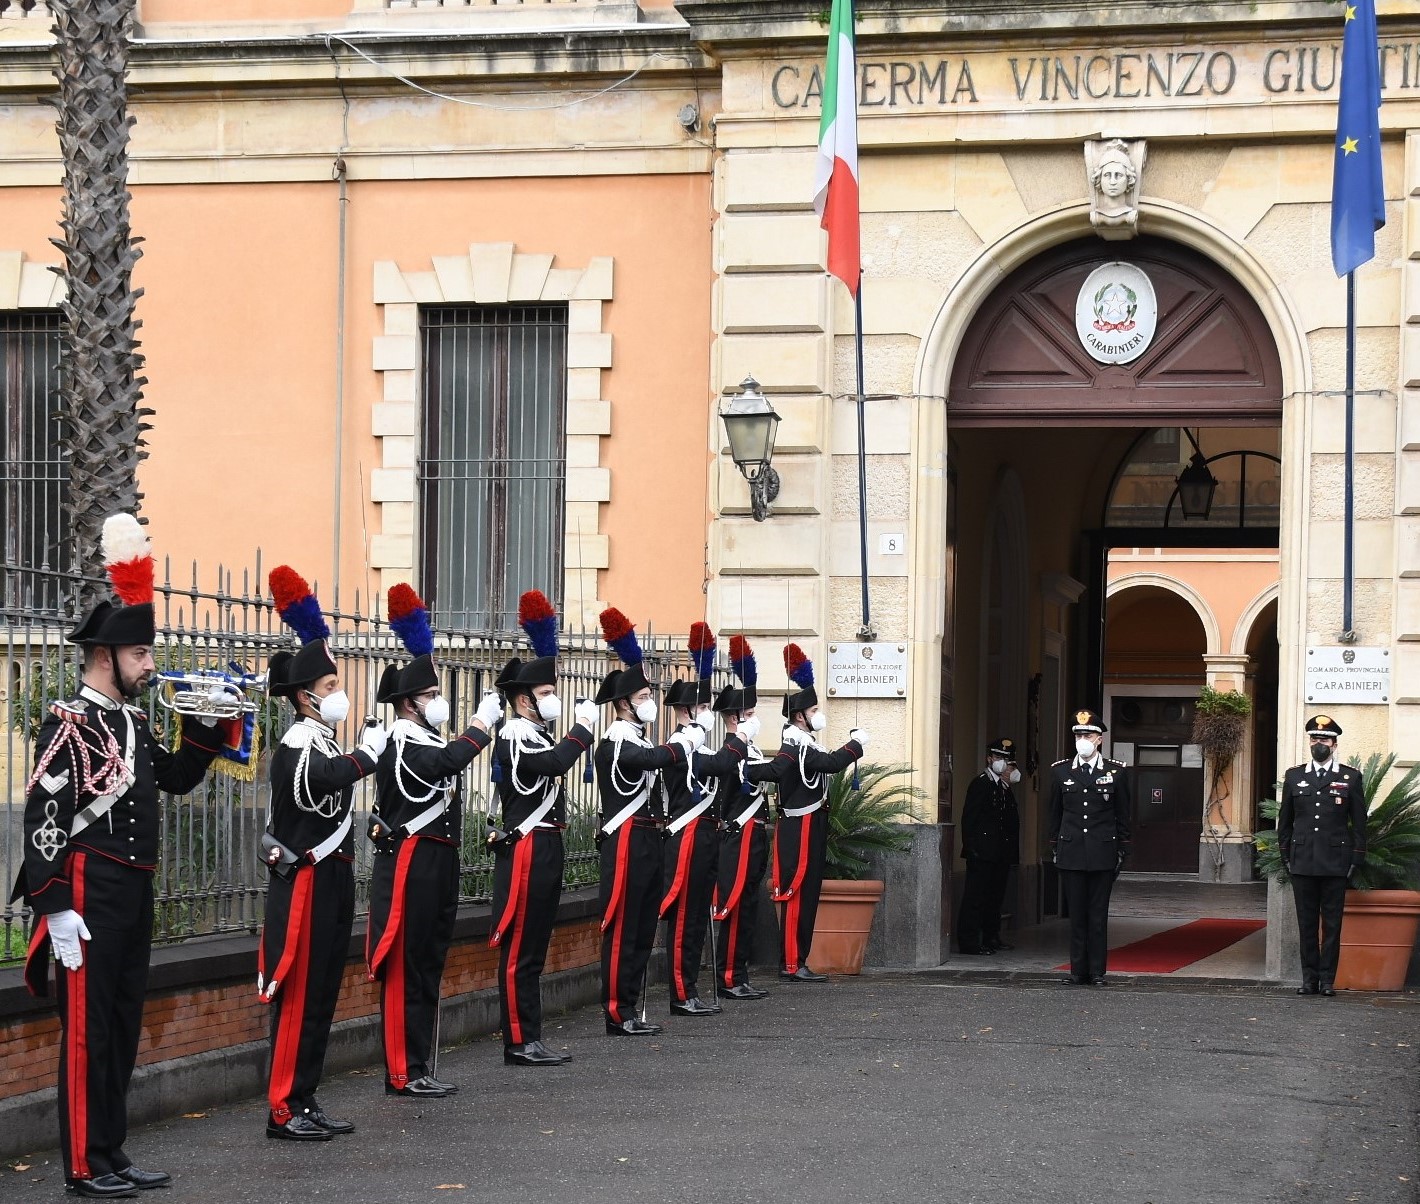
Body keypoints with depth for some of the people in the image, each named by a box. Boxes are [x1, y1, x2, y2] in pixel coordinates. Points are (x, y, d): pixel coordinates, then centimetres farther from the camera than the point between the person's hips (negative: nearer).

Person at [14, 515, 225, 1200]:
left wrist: (207, 725, 11)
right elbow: (42, 817, -17)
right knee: (87, 1027, -4)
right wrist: (55, 907, -22)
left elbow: (176, 779, 26)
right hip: (89, 893, -9)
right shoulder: (69, 724, -13)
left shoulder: (131, 723, 13)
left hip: (135, 894, 9)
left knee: (123, 1027, 13)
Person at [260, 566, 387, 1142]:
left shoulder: (326, 743, 16)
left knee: (322, 995, 11)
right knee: (299, 996, -7)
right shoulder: (298, 744, -15)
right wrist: (368, 753, -23)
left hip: (331, 882, 10)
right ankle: (283, 1110, -3)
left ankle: (307, 1102, 16)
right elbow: (325, 778, -34)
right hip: (304, 883, -10)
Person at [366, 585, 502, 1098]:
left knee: (429, 967, 12)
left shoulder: (429, 741, 17)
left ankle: (421, 1066, 17)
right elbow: (449, 762, -32)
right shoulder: (401, 744, -15)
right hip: (410, 867, -10)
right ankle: (402, 1073, -3)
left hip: (437, 867, 10)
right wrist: (483, 723, -23)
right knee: (405, 971, -6)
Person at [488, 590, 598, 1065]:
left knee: (533, 949, 12)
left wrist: (580, 733, 6)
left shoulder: (537, 736, 20)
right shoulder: (514, 737, -13)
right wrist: (582, 729, -19)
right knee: (520, 950, -7)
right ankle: (518, 1042, -5)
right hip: (526, 851, -11)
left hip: (544, 851, 11)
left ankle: (531, 1039, 16)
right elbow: (554, 763, -30)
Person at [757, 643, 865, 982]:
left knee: (806, 895, 11)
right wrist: (856, 743, -18)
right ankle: (792, 964, -7)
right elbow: (831, 763, -30)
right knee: (797, 894, -8)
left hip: (808, 830, 10)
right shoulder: (796, 746, -17)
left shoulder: (802, 744, 16)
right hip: (800, 831, -10)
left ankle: (796, 961, 15)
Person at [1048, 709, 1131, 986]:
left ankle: (1097, 972, 5)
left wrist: (1122, 851, 3)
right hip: (1071, 853, 1)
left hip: (1103, 855, -1)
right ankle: (1078, 971, 8)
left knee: (1098, 916, 0)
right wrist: (1054, 848, 9)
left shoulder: (1117, 771, 4)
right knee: (1076, 915, 3)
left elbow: (1123, 816, 7)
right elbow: (1054, 814, 13)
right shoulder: (1060, 771, 7)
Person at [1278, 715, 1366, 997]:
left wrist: (1355, 859, 0)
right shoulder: (1294, 776, 10)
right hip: (1302, 862, 2)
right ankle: (1309, 978, 9)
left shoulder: (1350, 777, 4)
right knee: (1306, 923, 4)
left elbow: (1359, 823, 5)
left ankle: (1327, 979, 4)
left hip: (1335, 863, -2)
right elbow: (1285, 820, 14)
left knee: (1332, 924, 0)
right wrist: (1286, 855, 8)